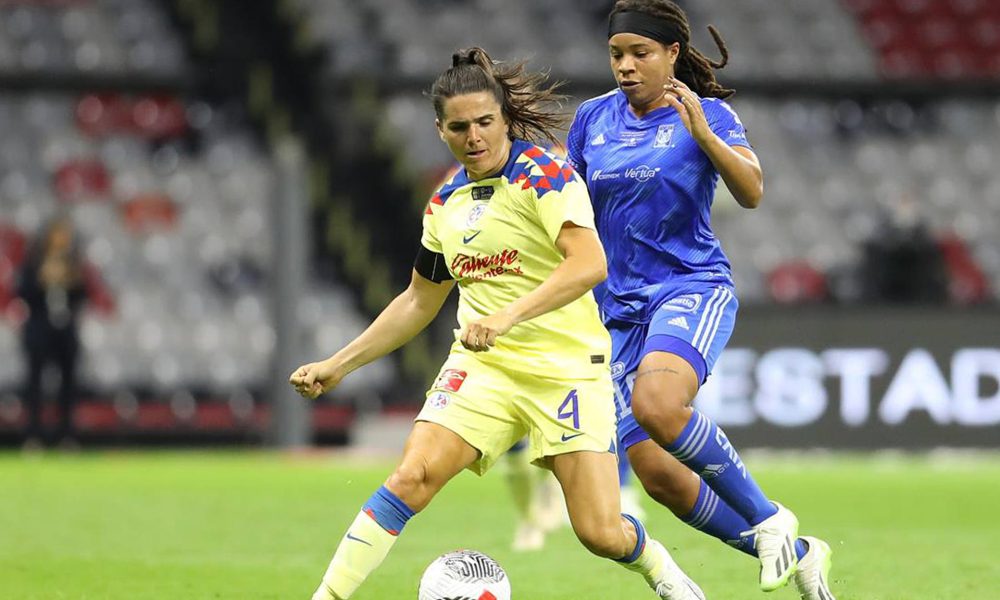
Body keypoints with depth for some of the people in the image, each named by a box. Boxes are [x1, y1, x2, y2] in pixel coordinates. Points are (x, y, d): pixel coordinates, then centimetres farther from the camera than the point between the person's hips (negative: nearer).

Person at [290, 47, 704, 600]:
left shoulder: (543, 176, -10)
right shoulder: (446, 204, 10)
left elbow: (589, 264, -24)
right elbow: (418, 302, 23)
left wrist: (510, 316, -36)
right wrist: (338, 364, 19)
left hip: (567, 365, -4)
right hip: (482, 366, 4)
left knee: (600, 532, -8)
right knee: (412, 476, -20)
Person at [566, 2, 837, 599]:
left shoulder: (708, 114, -2)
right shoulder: (593, 118, 9)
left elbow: (752, 192, -17)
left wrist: (702, 133, -29)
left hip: (692, 286, -5)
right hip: (618, 307, 5)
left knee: (656, 404, -36)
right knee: (656, 473, -3)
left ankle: (767, 517, -19)